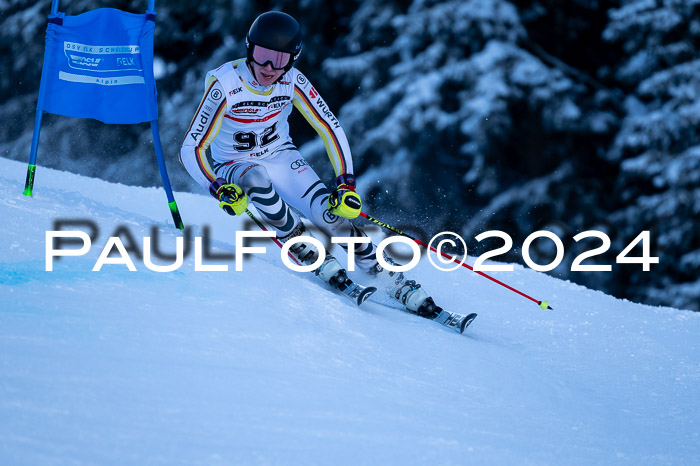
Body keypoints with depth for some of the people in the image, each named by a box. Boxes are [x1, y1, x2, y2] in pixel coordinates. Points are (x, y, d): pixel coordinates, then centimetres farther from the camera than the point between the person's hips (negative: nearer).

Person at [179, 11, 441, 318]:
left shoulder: (292, 82, -18)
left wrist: (346, 183, -21)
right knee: (256, 178, -39)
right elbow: (191, 149, -26)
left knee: (331, 215, -20)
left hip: (280, 157, 2)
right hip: (233, 167, -2)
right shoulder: (225, 86, -27)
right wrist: (219, 189, -41)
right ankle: (308, 253, -23)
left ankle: (398, 285, -12)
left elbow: (331, 130, -10)